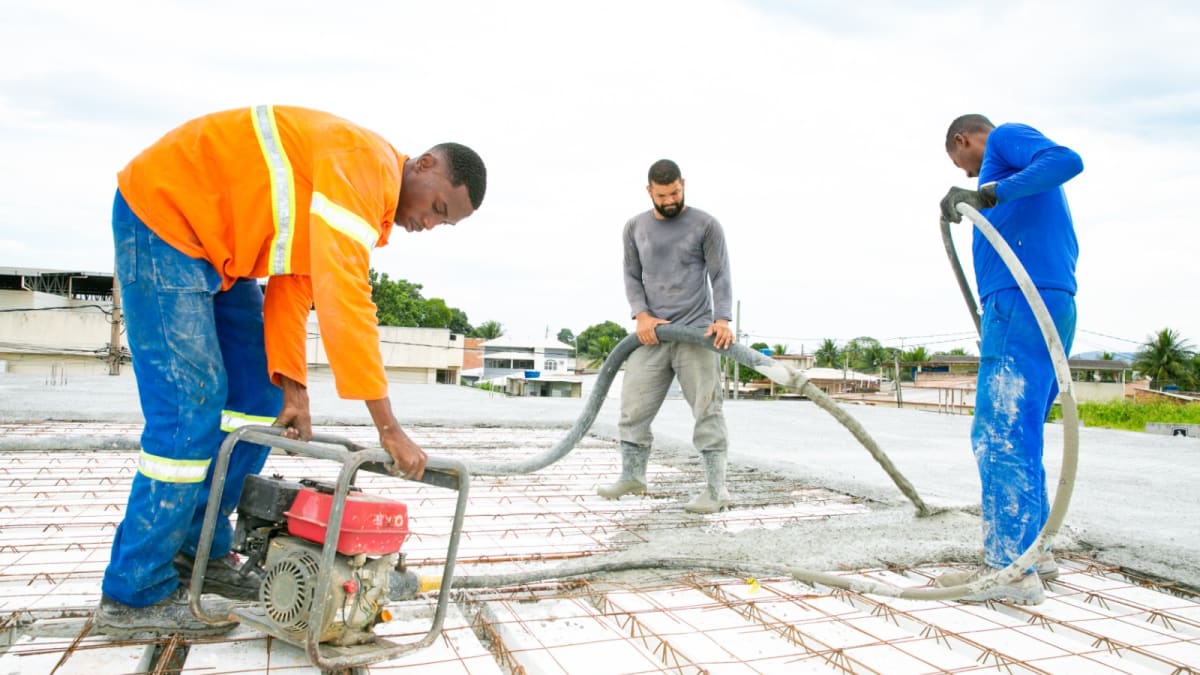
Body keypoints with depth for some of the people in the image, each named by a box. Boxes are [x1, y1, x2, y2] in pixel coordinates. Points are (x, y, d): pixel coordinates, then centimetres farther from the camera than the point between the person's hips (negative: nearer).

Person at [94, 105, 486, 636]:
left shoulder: (368, 198, 8)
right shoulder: (364, 162, -24)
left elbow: (297, 286, 4)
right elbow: (344, 299, -33)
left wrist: (292, 386, -6)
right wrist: (389, 429, -31)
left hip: (216, 245, 10)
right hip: (163, 213, -10)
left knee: (259, 400, 7)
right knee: (190, 412, -13)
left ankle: (200, 551, 18)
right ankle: (135, 595, 0)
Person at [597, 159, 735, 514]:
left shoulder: (706, 225, 2)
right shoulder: (635, 227, 12)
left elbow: (720, 276, -2)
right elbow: (632, 276, 12)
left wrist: (722, 319, -18)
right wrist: (642, 315, -5)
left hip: (696, 332, -3)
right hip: (652, 333, 4)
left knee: (706, 409, -5)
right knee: (634, 405, 4)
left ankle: (716, 487, -3)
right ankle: (632, 475, 19)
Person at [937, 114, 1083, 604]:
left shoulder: (1005, 137, 5)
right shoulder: (1014, 177, 30)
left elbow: (1067, 160, -16)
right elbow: (1067, 247, 31)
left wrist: (988, 194, -23)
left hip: (1021, 303, -10)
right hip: (1051, 306, 10)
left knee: (1001, 437, -11)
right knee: (1018, 435, 15)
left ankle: (1011, 567, -9)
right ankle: (1034, 550, 22)